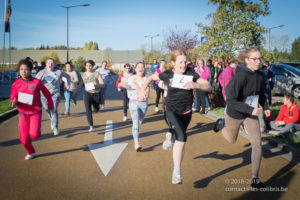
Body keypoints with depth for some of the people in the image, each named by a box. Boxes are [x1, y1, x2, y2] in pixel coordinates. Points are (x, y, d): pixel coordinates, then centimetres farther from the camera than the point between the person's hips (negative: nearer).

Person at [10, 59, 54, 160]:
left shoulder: (37, 82, -15)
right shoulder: (16, 83, -6)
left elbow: (46, 93, -1)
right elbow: (13, 97, 2)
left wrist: (50, 105, 5)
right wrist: (14, 102, -22)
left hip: (35, 112, -3)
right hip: (23, 113, 3)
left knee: (34, 135, -14)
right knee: (23, 137, 2)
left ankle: (38, 128, 23)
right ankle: (31, 152, 29)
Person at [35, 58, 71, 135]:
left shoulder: (58, 72, 2)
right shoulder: (41, 72, 2)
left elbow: (67, 76, 19)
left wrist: (68, 84, 7)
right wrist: (40, 77, -20)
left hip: (55, 94, -2)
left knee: (54, 110, -18)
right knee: (48, 110, 15)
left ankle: (55, 128, -12)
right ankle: (53, 121, 45)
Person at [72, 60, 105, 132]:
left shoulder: (97, 74, -8)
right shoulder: (83, 74, 2)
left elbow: (103, 84, -12)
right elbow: (80, 84, 16)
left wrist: (97, 84, -33)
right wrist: (75, 92, 18)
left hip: (96, 94, 0)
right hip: (87, 93, 0)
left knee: (96, 110, 18)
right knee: (88, 109, -21)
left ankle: (97, 104, 56)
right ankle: (91, 126, -18)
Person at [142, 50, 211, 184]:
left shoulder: (191, 73, -4)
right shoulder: (168, 74, -3)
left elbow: (209, 87, -8)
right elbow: (151, 77, 14)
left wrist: (197, 85, -27)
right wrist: (143, 90, 6)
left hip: (186, 112, 3)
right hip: (172, 111, -3)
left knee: (180, 140, 16)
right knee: (182, 137, -22)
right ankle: (176, 172, -18)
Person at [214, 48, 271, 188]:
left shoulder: (259, 76, -5)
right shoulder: (240, 76, -26)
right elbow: (231, 101, -30)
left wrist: (265, 107, -2)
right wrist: (251, 110, -36)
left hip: (251, 114, 5)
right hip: (235, 113, -5)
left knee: (257, 143, -5)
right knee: (231, 140, 18)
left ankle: (255, 179, 5)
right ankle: (221, 124, 52)